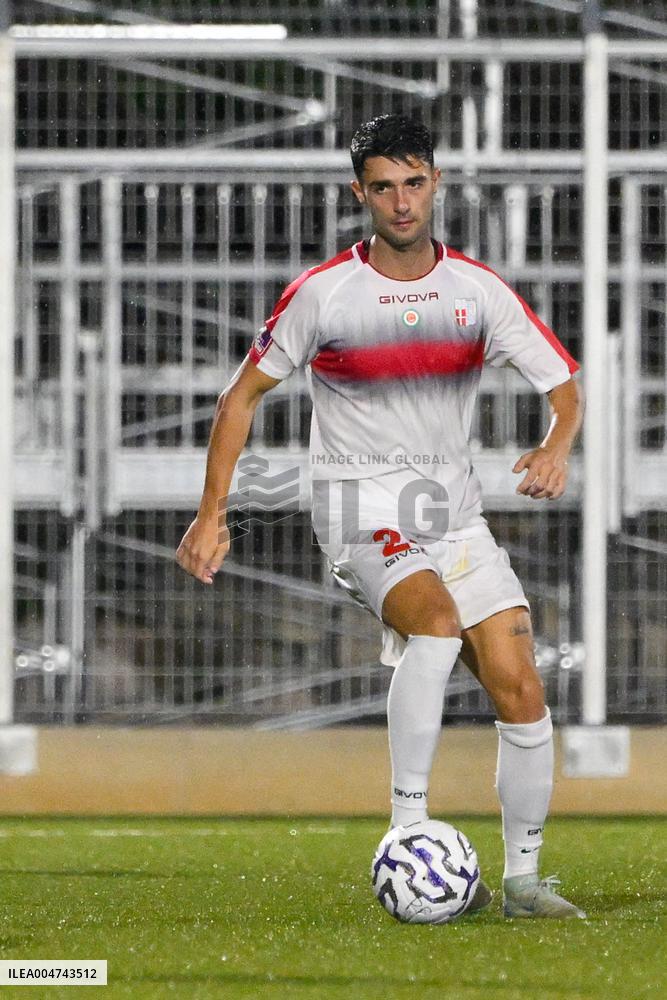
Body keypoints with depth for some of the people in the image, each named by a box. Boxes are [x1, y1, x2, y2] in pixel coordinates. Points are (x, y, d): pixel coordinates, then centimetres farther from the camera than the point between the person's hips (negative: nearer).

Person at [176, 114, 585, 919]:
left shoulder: (478, 290, 2)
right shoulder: (322, 294, -5)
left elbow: (564, 387, 4)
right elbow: (242, 397, 3)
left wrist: (556, 447, -19)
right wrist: (210, 515, -4)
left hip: (454, 513, 4)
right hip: (364, 514, -4)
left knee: (520, 691, -6)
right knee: (438, 620, -34)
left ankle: (522, 877, 9)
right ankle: (409, 829, -31)